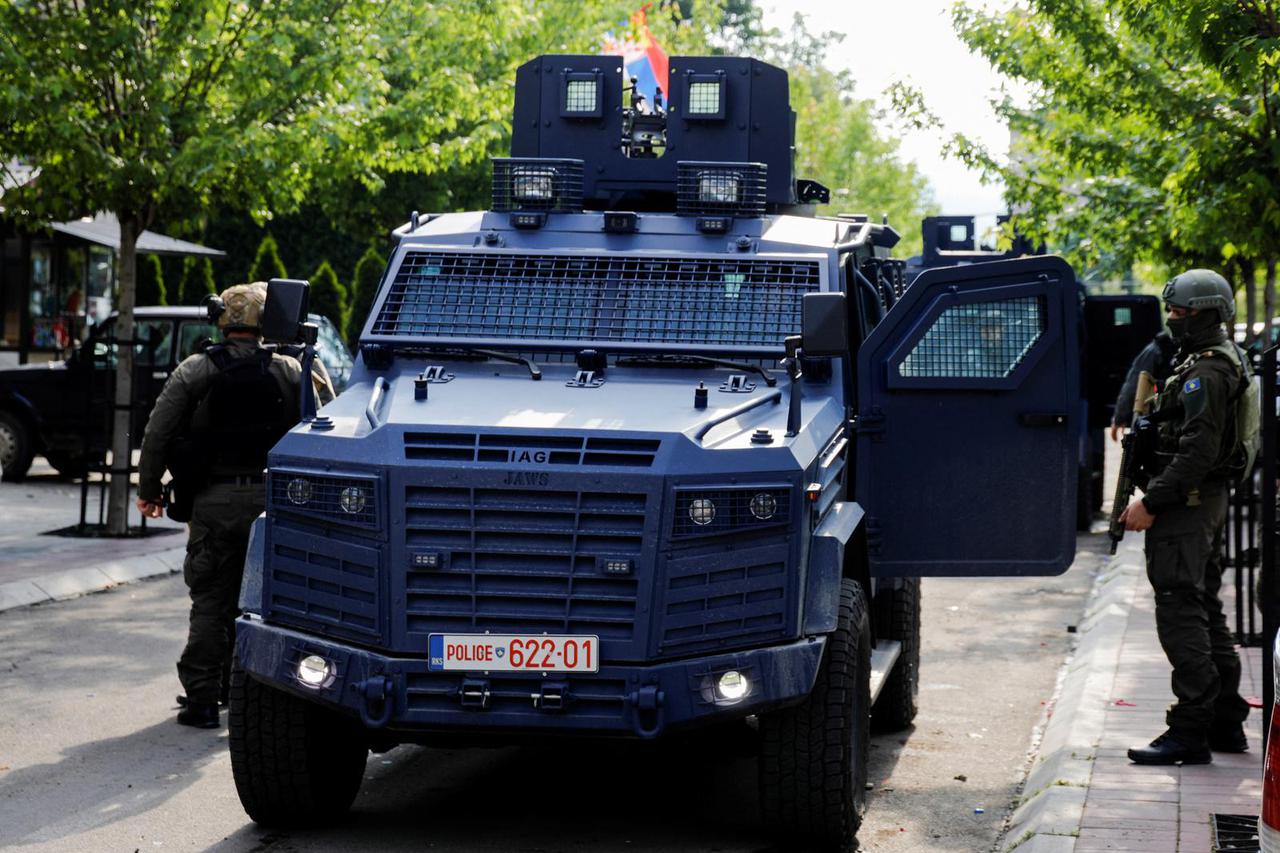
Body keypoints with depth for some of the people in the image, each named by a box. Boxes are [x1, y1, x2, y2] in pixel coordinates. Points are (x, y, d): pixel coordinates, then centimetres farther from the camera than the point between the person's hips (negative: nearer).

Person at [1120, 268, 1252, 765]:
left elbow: (1197, 452, -25)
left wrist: (1152, 502, -24)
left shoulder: (1205, 373, -17)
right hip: (1210, 502, 11)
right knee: (1206, 611, 16)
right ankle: (1226, 721, 23)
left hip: (1187, 505, -11)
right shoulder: (1220, 363, 17)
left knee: (1180, 615, -11)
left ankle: (1189, 732, -12)